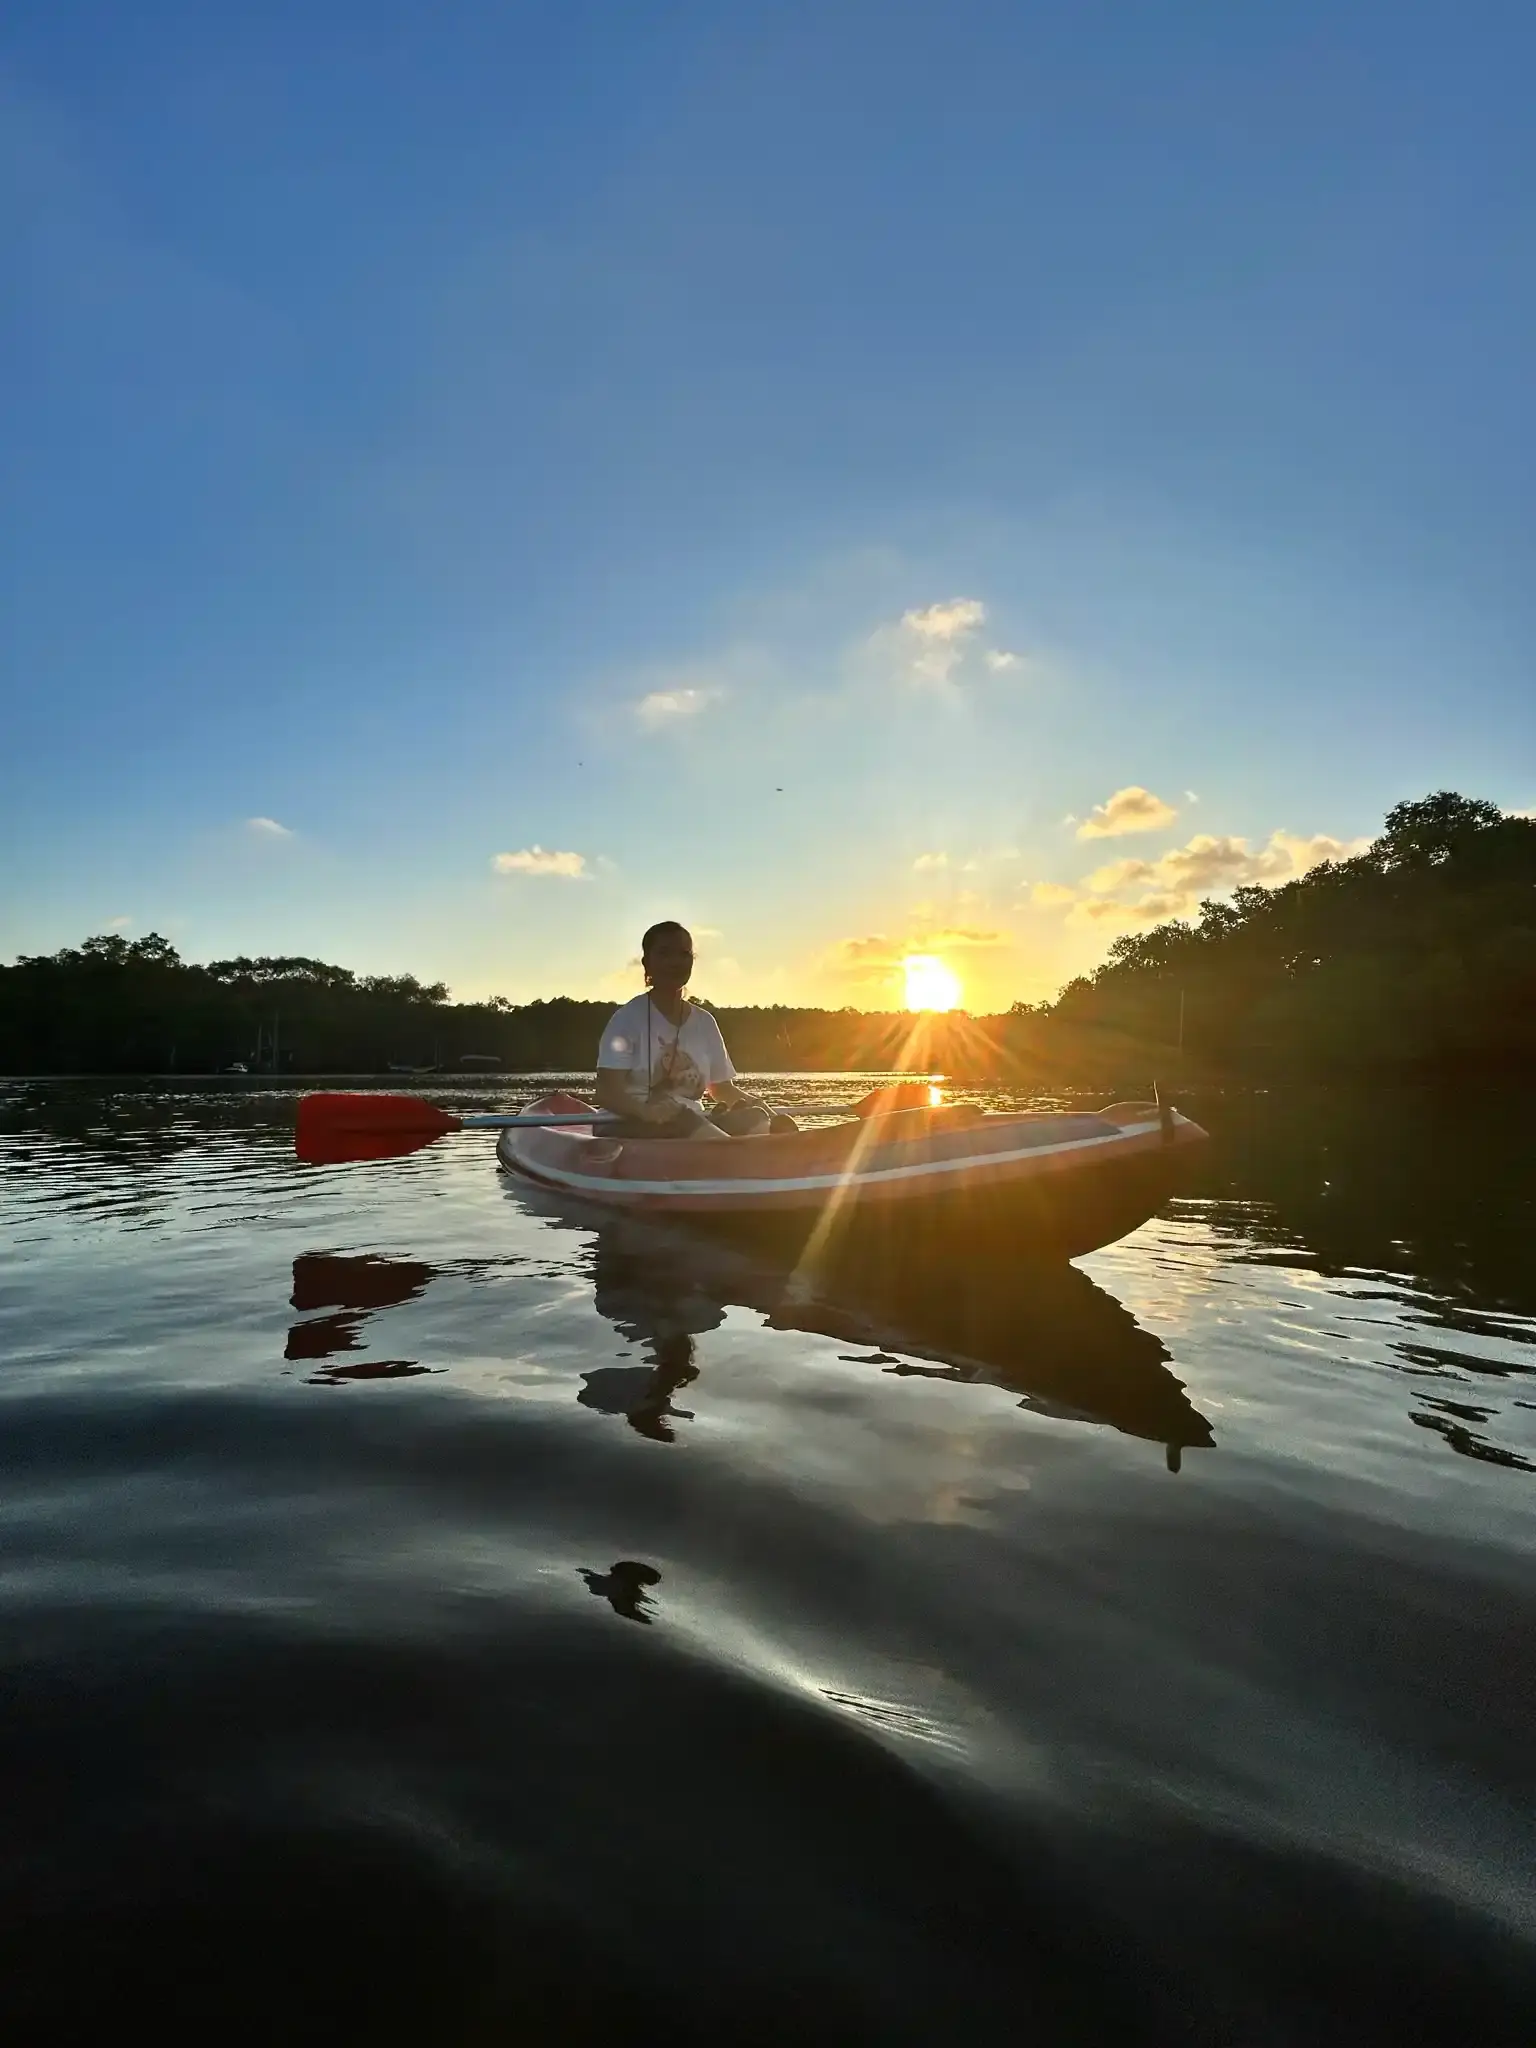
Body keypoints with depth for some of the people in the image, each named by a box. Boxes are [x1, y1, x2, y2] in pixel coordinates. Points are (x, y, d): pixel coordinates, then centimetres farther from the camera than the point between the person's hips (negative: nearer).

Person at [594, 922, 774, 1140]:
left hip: (694, 1126, 6)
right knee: (679, 1117, -37)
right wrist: (645, 1110, -35)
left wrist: (748, 1103, -9)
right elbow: (607, 1091, -13)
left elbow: (724, 1089, 16)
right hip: (634, 1128, -6)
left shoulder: (704, 1022, 12)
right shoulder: (629, 1017, -4)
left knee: (756, 1119, -21)